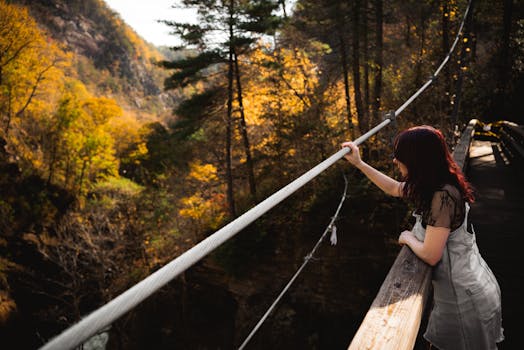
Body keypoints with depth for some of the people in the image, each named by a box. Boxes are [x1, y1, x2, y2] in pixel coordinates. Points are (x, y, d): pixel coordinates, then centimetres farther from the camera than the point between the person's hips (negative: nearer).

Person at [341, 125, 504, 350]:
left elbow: (430, 255, -28)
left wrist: (408, 238, -8)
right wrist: (358, 163, 14)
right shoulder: (431, 186, -2)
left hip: (466, 296, -8)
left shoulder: (443, 197, -29)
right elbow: (394, 188, 14)